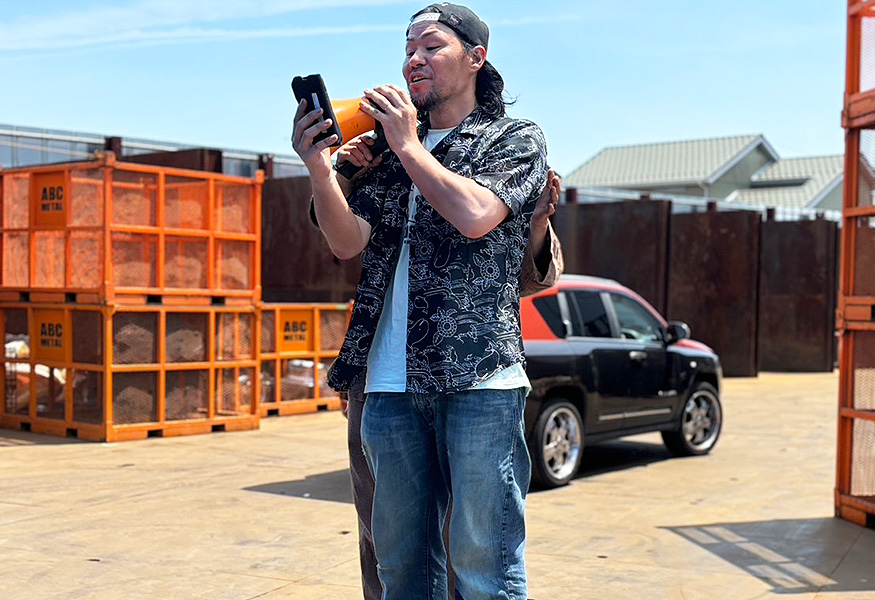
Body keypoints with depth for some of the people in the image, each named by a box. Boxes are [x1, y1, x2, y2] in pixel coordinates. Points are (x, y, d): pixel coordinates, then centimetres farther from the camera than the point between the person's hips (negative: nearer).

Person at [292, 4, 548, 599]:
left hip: (478, 378, -5)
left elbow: (474, 215, -12)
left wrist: (410, 146, -4)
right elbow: (349, 242, 8)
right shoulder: (390, 153, 21)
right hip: (390, 381, 5)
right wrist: (320, 170, -8)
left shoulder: (516, 138, 7)